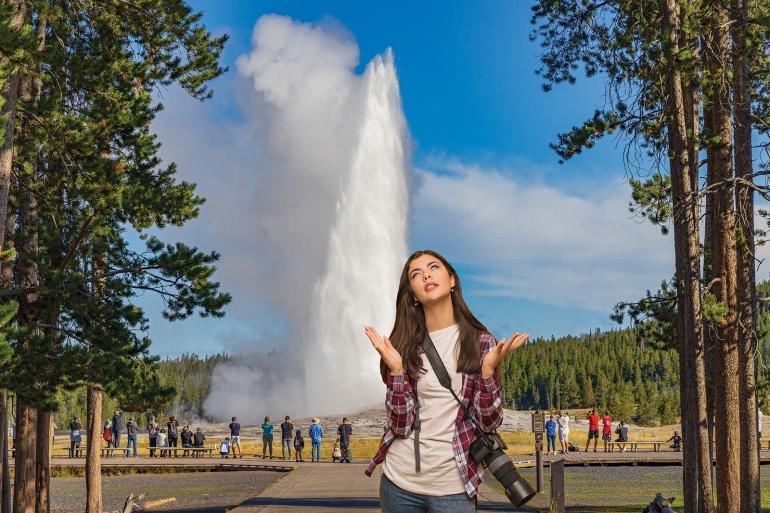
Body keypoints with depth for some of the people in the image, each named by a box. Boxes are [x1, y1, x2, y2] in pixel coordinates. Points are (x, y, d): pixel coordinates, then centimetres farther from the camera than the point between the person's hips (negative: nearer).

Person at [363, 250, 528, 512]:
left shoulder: (481, 342, -2)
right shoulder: (404, 345, 0)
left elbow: (489, 422, -6)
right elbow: (401, 425, -6)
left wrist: (488, 367, -18)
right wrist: (396, 369, -17)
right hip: (400, 481, 2)